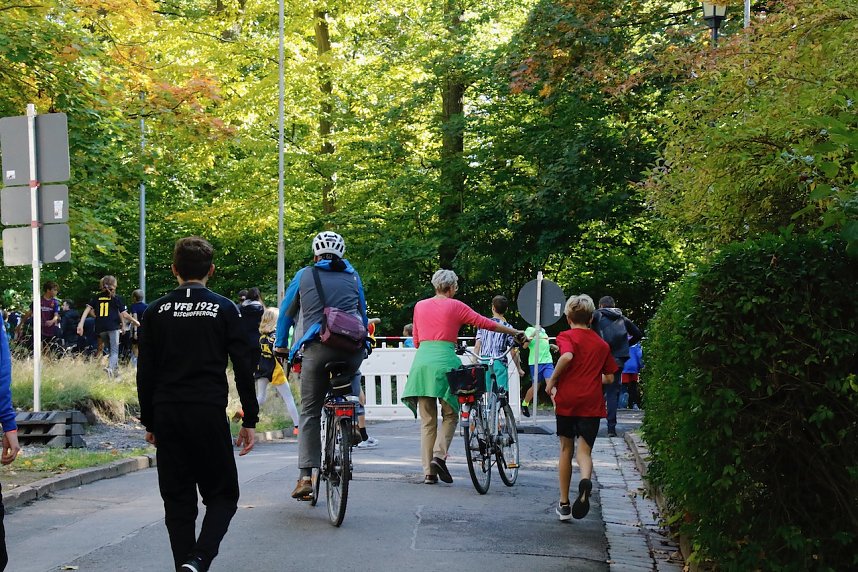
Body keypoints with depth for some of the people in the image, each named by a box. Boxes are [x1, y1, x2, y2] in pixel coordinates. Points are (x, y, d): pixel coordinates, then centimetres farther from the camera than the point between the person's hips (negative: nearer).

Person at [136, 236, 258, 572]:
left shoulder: (156, 312, 5)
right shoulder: (224, 310, 0)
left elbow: (145, 373, 6)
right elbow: (243, 369, -2)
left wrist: (149, 422, 14)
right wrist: (249, 421, 4)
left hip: (167, 416, 2)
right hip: (210, 415, -2)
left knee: (178, 501, 10)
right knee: (222, 495, 6)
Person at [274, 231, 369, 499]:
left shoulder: (304, 276, 13)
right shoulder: (353, 276, 18)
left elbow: (286, 313, 20)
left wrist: (281, 346, 32)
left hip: (317, 350, -1)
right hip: (353, 351, 2)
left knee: (310, 413, 2)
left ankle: (305, 477, -5)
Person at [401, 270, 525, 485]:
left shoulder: (420, 306, 15)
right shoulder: (455, 306, 3)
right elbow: (485, 323, 7)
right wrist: (515, 332, 16)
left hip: (421, 361, 4)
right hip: (444, 361, -4)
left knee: (427, 420, 7)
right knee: (450, 415, 9)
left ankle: (429, 472, 5)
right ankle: (439, 455, -11)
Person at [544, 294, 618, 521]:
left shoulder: (566, 336, 0)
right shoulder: (602, 344, 12)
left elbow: (567, 356, -22)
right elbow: (609, 377, 14)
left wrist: (552, 380, -10)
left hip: (567, 400, -1)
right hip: (592, 403, 1)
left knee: (566, 450, 13)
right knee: (584, 450, -1)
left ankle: (564, 505, 18)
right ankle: (585, 480, -37)